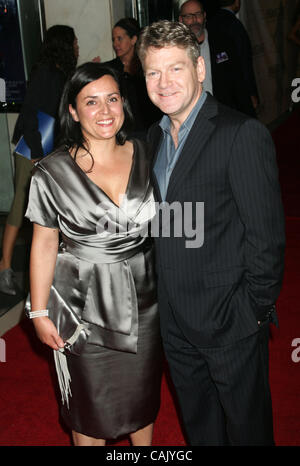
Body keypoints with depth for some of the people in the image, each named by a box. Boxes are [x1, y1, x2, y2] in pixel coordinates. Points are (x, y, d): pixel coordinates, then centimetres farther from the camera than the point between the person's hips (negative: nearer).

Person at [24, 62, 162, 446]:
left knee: (143, 391, 21)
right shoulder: (52, 173, -12)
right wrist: (39, 313, -5)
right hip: (85, 303, -3)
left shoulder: (145, 155, -3)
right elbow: (44, 245, -6)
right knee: (91, 401, 12)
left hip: (144, 298, 3)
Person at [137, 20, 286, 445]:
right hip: (176, 320, 7)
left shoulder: (243, 134, -17)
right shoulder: (156, 137, 8)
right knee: (198, 426, 24)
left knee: (246, 426, 15)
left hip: (229, 319, -6)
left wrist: (254, 311, -15)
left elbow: (266, 234, -17)